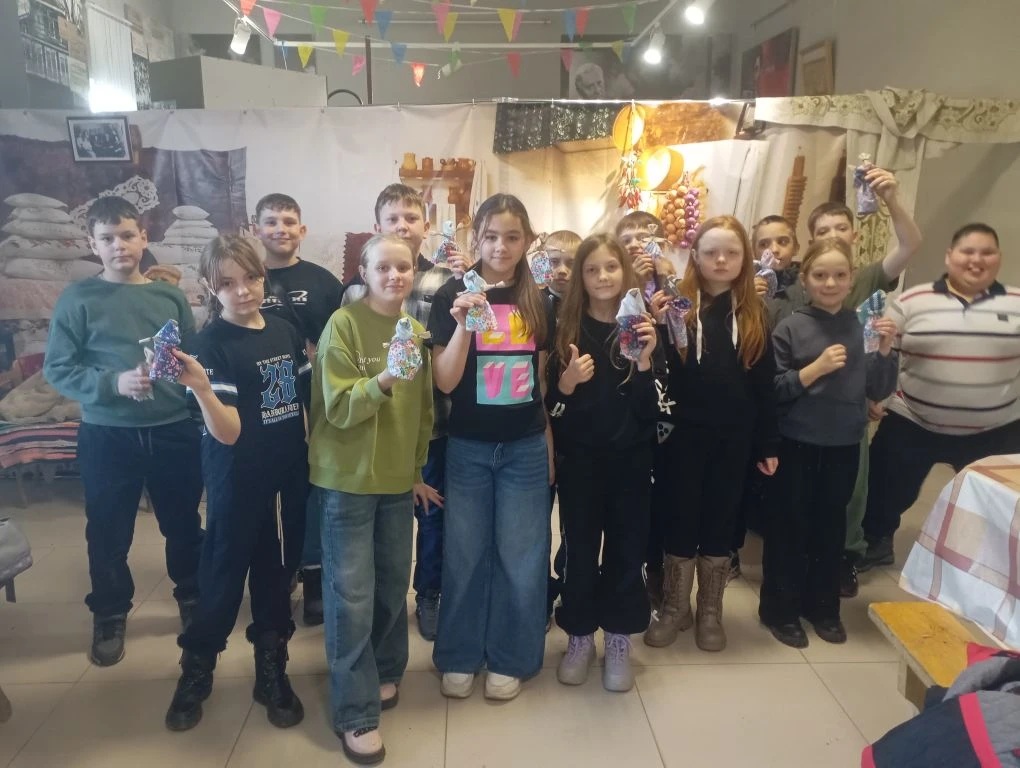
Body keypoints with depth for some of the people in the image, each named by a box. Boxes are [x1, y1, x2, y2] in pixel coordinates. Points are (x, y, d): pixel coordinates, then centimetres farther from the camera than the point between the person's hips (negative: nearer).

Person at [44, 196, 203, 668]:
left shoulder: (170, 296, 3)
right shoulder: (78, 298, -5)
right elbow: (57, 370, -8)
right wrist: (114, 383, -21)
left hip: (174, 430, 2)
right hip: (107, 435, -2)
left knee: (184, 523, 16)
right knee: (108, 532, 12)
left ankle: (193, 597, 37)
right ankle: (109, 615, 33)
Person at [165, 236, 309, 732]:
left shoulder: (286, 332, 2)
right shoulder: (212, 342, -14)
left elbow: (307, 400, 13)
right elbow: (227, 431, -21)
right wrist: (198, 387, -37)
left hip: (287, 476, 5)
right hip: (237, 483, -5)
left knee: (275, 572, 16)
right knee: (225, 574, 8)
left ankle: (272, 671, 32)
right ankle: (196, 671, 32)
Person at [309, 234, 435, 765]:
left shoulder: (418, 330, 5)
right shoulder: (343, 324, -12)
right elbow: (338, 408, -18)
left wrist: (418, 470, 15)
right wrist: (382, 381, -35)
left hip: (398, 481, 5)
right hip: (346, 480, -5)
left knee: (394, 585, 16)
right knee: (352, 596, 0)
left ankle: (384, 671, 38)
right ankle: (355, 713, 12)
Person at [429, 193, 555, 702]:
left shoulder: (538, 303, 2)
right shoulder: (452, 296, -6)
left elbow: (542, 380, 9)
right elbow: (444, 381, -11)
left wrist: (550, 445, 10)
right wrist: (464, 323, -26)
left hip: (524, 448, 2)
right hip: (467, 448, -2)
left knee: (520, 556, 9)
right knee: (465, 555, 10)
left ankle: (509, 659, 27)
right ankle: (459, 657, 27)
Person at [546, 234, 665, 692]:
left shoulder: (644, 326, -2)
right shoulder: (567, 328, -2)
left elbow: (651, 406, -6)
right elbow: (549, 402, -1)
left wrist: (645, 361, -21)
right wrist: (567, 382, -21)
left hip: (631, 458, 1)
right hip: (579, 459, 0)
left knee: (627, 549, 8)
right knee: (580, 549, 7)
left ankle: (619, 642, 25)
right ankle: (579, 638, 26)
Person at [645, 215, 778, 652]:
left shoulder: (754, 314, 4)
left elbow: (765, 383, 4)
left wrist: (768, 444, 3)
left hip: (734, 438, 2)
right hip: (684, 435, -2)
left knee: (720, 522, 12)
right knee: (680, 520, 9)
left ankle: (710, 612, 28)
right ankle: (674, 608, 27)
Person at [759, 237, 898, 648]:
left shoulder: (861, 326, 2)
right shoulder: (790, 328, -9)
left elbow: (879, 390, 4)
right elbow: (771, 391, -12)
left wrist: (885, 349, -10)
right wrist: (816, 368, -22)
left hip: (844, 445, 4)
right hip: (797, 444, -4)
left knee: (831, 526, 15)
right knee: (788, 526, 6)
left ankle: (822, 606, 31)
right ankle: (780, 609, 20)